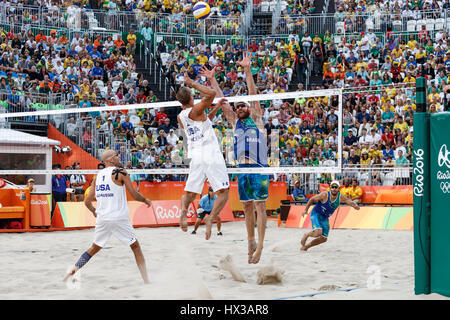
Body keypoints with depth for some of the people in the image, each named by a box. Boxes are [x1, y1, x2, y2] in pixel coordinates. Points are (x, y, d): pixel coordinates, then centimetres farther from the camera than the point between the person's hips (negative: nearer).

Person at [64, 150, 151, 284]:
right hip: (119, 218, -5)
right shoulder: (121, 172, -5)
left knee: (95, 248, 22)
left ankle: (74, 270, 13)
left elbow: (87, 201, 13)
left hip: (102, 218, 5)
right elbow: (134, 195, -6)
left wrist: (94, 211, 33)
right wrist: (146, 200, 14)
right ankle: (146, 280, 4)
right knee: (135, 247, 8)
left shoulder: (97, 176, 11)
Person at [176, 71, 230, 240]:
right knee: (223, 192, -1)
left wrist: (215, 109, 28)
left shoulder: (180, 117, 14)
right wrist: (192, 83, -11)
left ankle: (184, 209, -22)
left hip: (196, 157, 6)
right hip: (212, 155, -6)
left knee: (189, 193, 11)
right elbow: (211, 94, -20)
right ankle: (211, 218, -23)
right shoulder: (195, 110, -7)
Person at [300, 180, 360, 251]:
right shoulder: (325, 195, -22)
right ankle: (306, 235, 5)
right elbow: (312, 199, -11)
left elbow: (350, 202, -16)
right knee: (318, 232, -28)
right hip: (316, 214, -6)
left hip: (325, 218, 6)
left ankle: (305, 246, 26)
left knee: (323, 239, 6)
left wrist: (355, 205, -39)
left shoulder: (341, 197, -11)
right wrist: (306, 210, -11)